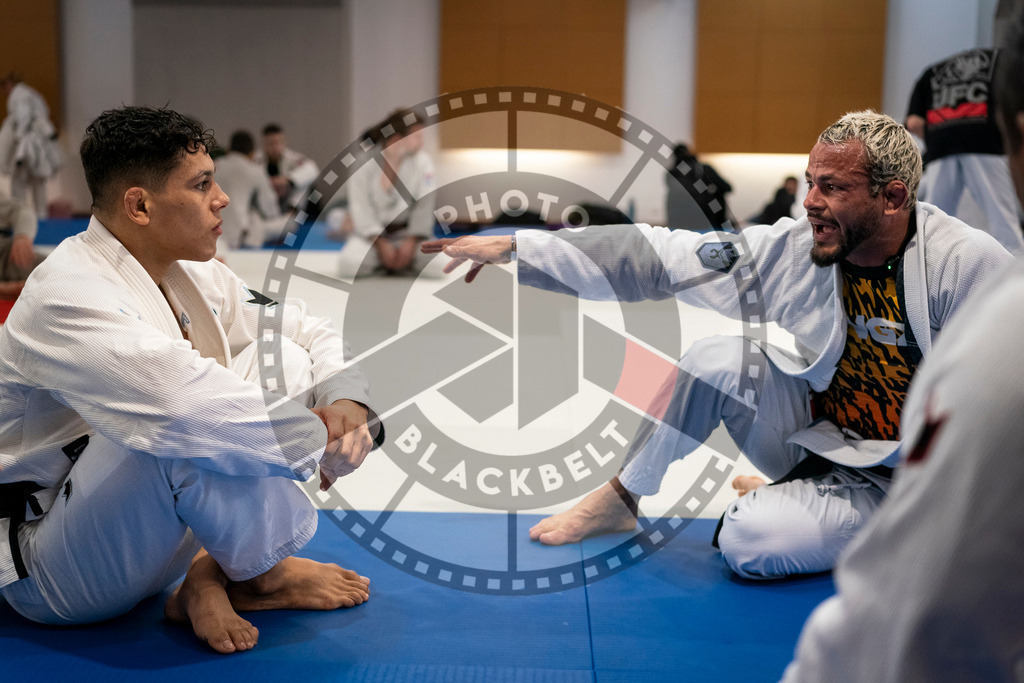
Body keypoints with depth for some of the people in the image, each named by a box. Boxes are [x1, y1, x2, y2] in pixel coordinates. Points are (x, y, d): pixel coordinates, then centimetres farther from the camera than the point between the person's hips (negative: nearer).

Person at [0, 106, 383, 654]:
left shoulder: (186, 274, 4)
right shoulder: (65, 298, -26)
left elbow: (309, 332, 7)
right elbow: (185, 402, -41)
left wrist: (349, 403, -15)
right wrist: (325, 438, -30)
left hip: (146, 537, 8)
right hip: (49, 565, -8)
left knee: (280, 357, -4)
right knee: (187, 432, -38)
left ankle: (210, 578, -10)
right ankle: (260, 575, -10)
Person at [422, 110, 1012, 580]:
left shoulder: (972, 266, -23)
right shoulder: (792, 249, -12)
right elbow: (652, 256, -14)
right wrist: (515, 247, -17)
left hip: (900, 480, -4)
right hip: (818, 439, 5)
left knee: (752, 544, -28)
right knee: (717, 359, -19)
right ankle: (621, 499, 0)